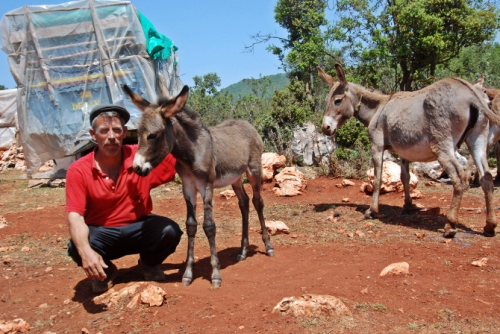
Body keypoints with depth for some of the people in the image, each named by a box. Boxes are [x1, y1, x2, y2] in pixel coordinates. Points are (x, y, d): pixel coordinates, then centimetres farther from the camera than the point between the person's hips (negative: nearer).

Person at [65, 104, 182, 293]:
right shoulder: (78, 171, -15)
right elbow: (75, 216, -23)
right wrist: (85, 251, -40)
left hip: (139, 228, 1)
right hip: (101, 233, -1)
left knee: (170, 231, -27)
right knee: (76, 248, -32)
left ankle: (149, 263, 9)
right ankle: (105, 271, 6)